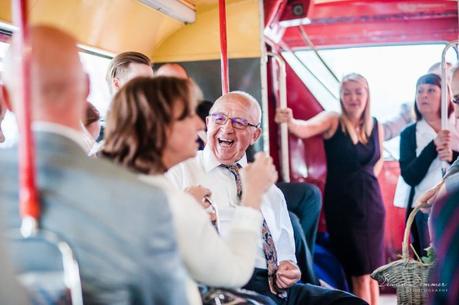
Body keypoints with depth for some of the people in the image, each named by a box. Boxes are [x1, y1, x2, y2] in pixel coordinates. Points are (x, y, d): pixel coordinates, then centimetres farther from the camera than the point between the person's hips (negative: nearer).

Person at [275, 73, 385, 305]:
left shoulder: (375, 126, 4)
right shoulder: (332, 120, -8)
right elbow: (306, 129, -30)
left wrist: (369, 178, 4)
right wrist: (289, 121, -50)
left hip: (370, 201, 4)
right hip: (341, 202, -4)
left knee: (372, 268, 12)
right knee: (359, 271, 1)